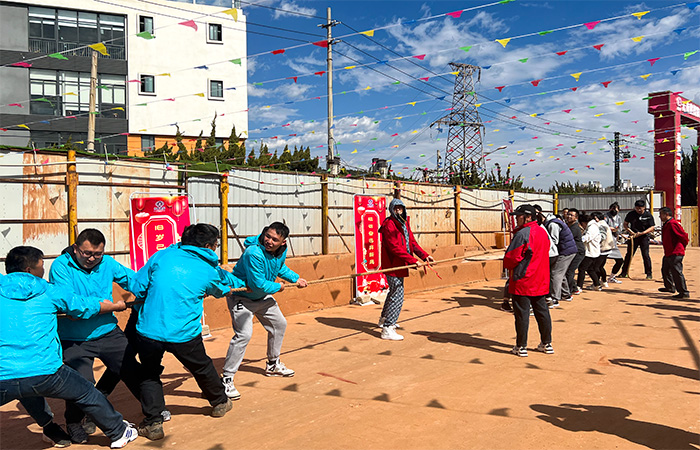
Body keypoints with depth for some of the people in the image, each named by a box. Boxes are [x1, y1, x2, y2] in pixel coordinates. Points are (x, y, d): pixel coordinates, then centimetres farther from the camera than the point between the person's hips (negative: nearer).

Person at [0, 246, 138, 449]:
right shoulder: (48, 292, 3)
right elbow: (85, 306, 14)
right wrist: (116, 305, 32)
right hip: (45, 373, -2)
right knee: (86, 393, 18)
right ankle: (119, 433, 31)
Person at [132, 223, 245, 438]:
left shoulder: (162, 256, 4)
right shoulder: (209, 271, 2)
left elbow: (138, 287, 8)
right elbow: (221, 291, 24)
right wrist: (239, 283, 48)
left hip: (148, 330, 1)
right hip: (184, 333, -1)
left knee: (149, 374, 24)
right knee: (202, 368, 25)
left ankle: (153, 423, 18)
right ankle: (220, 403, 46)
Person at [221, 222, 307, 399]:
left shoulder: (281, 251, -7)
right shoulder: (254, 253, -34)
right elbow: (258, 284, -32)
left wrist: (296, 278, 11)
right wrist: (278, 287, -17)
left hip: (263, 297, 9)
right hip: (241, 297, -9)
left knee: (279, 324, 19)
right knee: (244, 334, -23)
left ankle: (273, 364, 40)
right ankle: (226, 379, -13)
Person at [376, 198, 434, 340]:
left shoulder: (404, 223, 13)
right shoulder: (389, 225, -18)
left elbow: (412, 242, 13)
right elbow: (396, 248, -25)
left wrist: (425, 255, 0)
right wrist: (413, 260, -27)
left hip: (399, 265, 10)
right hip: (393, 265, -10)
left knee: (394, 292, 24)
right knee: (397, 297, -11)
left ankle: (384, 319, 43)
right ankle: (387, 330, -7)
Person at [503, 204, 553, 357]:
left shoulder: (522, 234, -17)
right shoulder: (543, 232, 9)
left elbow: (511, 257, -18)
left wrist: (508, 266, 3)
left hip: (523, 281, -8)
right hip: (541, 280, 8)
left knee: (522, 313, 0)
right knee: (542, 311, 16)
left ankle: (521, 347, 6)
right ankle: (547, 343, 25)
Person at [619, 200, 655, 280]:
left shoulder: (648, 215, -7)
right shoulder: (631, 214, 1)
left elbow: (651, 228, -8)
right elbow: (625, 224, 9)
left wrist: (642, 233, -21)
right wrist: (629, 230, -10)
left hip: (644, 237, -3)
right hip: (633, 236, 3)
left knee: (645, 255, -7)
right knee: (629, 255, 6)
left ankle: (649, 274, 4)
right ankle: (624, 273, 15)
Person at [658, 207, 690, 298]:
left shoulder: (673, 224, -18)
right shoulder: (666, 224, 16)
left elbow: (684, 235, -20)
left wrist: (683, 245, -7)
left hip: (675, 254, -11)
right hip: (668, 253, 11)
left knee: (677, 272, -10)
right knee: (665, 270, 23)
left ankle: (684, 293, -4)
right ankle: (670, 287, 41)